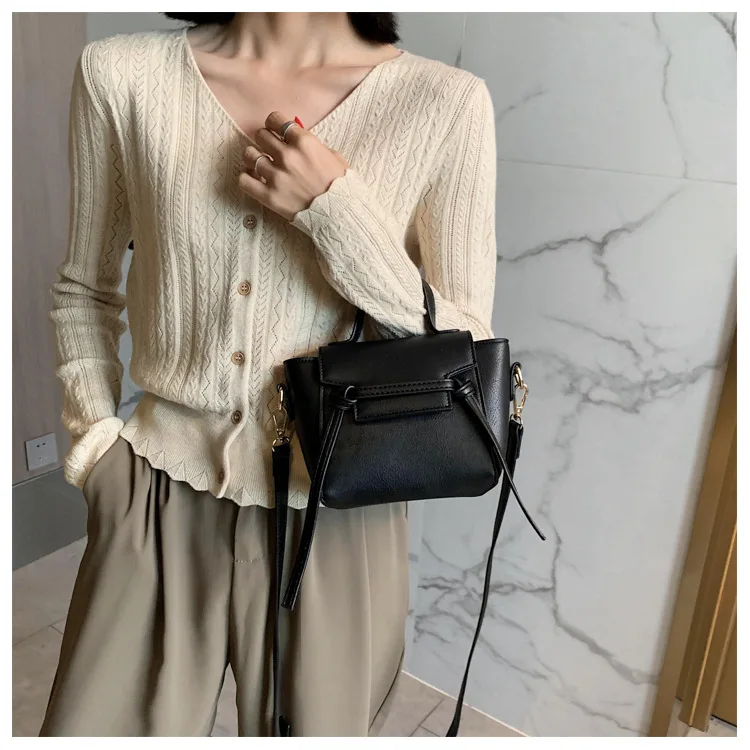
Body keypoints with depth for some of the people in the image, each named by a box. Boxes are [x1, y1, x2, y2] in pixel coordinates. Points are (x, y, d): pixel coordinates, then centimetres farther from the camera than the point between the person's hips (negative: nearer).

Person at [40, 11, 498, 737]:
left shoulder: (445, 102, -8)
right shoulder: (121, 73, -3)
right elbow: (84, 291, 9)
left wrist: (337, 211, -17)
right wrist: (96, 440, 1)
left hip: (336, 521, 0)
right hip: (159, 504, 1)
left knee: (315, 724, 19)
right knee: (95, 723, 13)